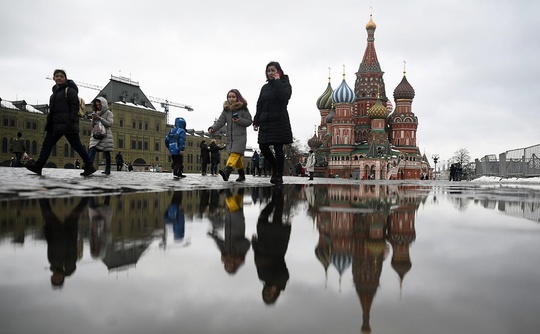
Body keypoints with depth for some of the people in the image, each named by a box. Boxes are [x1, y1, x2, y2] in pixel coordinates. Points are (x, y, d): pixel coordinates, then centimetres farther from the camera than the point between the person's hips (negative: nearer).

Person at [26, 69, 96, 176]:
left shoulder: (70, 90, -6)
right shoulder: (56, 91, 20)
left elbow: (75, 107, -14)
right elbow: (52, 109, 23)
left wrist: (72, 121, -22)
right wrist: (49, 123, 19)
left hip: (67, 124, -9)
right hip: (55, 125, 9)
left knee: (76, 145, -6)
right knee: (47, 144, 6)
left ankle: (89, 167, -1)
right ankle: (38, 166, 9)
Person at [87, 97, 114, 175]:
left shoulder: (109, 113, 4)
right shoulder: (96, 113, 19)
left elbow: (109, 123, -9)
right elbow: (93, 125, 19)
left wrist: (99, 118, -14)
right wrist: (93, 119, -1)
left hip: (105, 135, -4)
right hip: (96, 135, 4)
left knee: (106, 153, -1)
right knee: (91, 151, -14)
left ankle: (108, 170, 8)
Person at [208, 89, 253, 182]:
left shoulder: (243, 108, 2)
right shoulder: (226, 109, 13)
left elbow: (249, 121, 1)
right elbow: (220, 121, 6)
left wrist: (239, 121, -16)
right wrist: (212, 128, -11)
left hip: (240, 136, -5)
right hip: (230, 137, 5)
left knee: (235, 153, -23)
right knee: (237, 157, 7)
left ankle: (227, 170, -41)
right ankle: (242, 174, 17)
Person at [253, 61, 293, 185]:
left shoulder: (285, 84, 1)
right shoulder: (265, 87, 16)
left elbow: (284, 97, -21)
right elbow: (259, 105, 15)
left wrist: (277, 81, -12)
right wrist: (256, 121, 10)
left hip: (279, 122, -5)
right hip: (265, 122, 5)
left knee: (278, 148, -4)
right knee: (263, 147, 1)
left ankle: (279, 176, 4)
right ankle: (275, 168, 23)